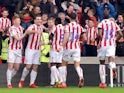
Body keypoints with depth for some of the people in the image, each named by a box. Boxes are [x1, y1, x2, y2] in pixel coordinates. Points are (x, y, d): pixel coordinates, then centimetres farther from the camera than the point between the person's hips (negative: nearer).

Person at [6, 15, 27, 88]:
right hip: (12, 50, -6)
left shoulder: (20, 27, 8)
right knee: (10, 67, -8)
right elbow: (18, 38, -20)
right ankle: (9, 83, -3)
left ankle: (9, 79, 24)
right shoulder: (12, 29, -13)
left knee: (16, 68, 5)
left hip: (19, 49, 6)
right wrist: (25, 34, -16)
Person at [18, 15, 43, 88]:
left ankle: (32, 83, 3)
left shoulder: (41, 28, 10)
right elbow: (28, 31, -36)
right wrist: (35, 31, -53)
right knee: (28, 66, -9)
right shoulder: (32, 27, -11)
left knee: (35, 67, 0)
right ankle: (22, 80, 11)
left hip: (37, 50, 6)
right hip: (30, 49, -6)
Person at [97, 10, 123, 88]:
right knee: (111, 59, -14)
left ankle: (103, 82, 16)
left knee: (102, 63, 12)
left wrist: (98, 41, -1)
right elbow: (120, 34, 7)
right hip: (112, 44, 2)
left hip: (102, 44, -2)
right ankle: (113, 68, -53)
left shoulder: (101, 24, -4)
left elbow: (99, 35, -18)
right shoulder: (114, 23, 10)